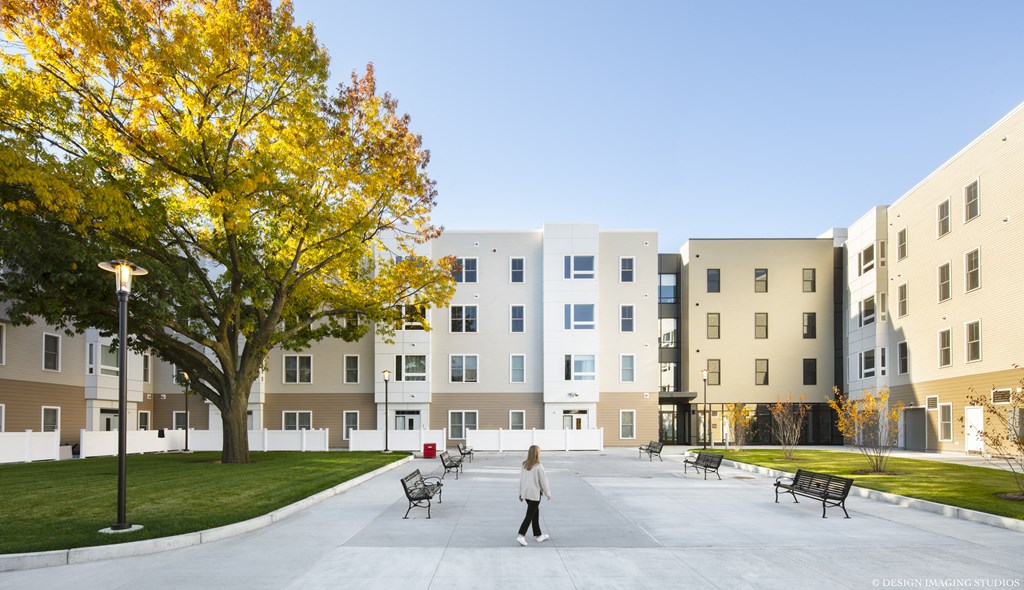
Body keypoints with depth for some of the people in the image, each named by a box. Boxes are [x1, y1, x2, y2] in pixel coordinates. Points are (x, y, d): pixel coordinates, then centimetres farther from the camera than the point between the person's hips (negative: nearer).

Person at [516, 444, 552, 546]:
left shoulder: (524, 465, 1)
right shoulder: (538, 467, -17)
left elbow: (521, 479, 8)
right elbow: (543, 481, -10)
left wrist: (520, 493, 18)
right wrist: (548, 494, 2)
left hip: (526, 493, 7)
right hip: (535, 494, -7)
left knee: (535, 514, 18)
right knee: (529, 515, -2)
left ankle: (538, 535, 27)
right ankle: (521, 536, -9)